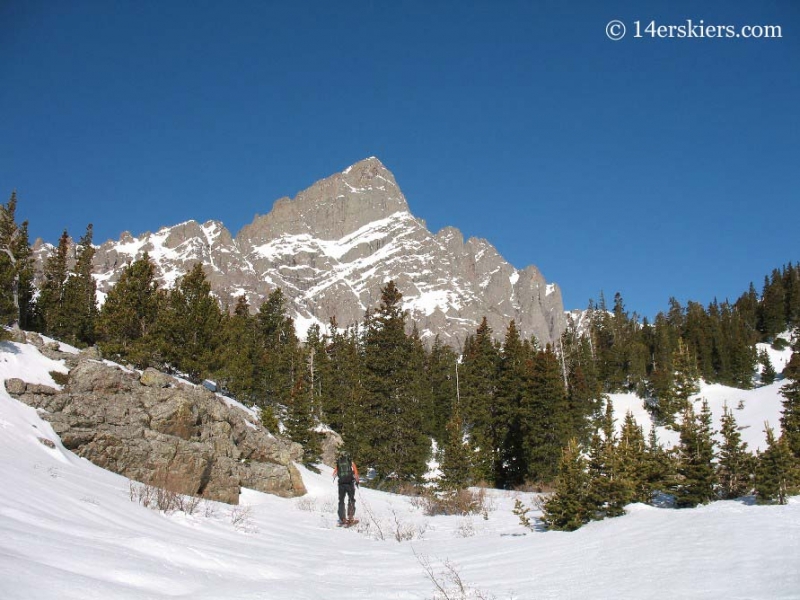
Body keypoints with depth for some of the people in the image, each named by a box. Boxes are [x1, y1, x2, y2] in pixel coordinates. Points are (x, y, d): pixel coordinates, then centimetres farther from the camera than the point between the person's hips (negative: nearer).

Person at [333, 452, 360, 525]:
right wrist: (357, 481, 14)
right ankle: (350, 517, 1)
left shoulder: (338, 463, 10)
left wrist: (334, 477, 37)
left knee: (341, 501, 10)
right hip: (350, 483, -1)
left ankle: (342, 519, 6)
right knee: (351, 500, 11)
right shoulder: (351, 462, 5)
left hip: (341, 483, 1)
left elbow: (334, 474, 15)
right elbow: (356, 472, 0)